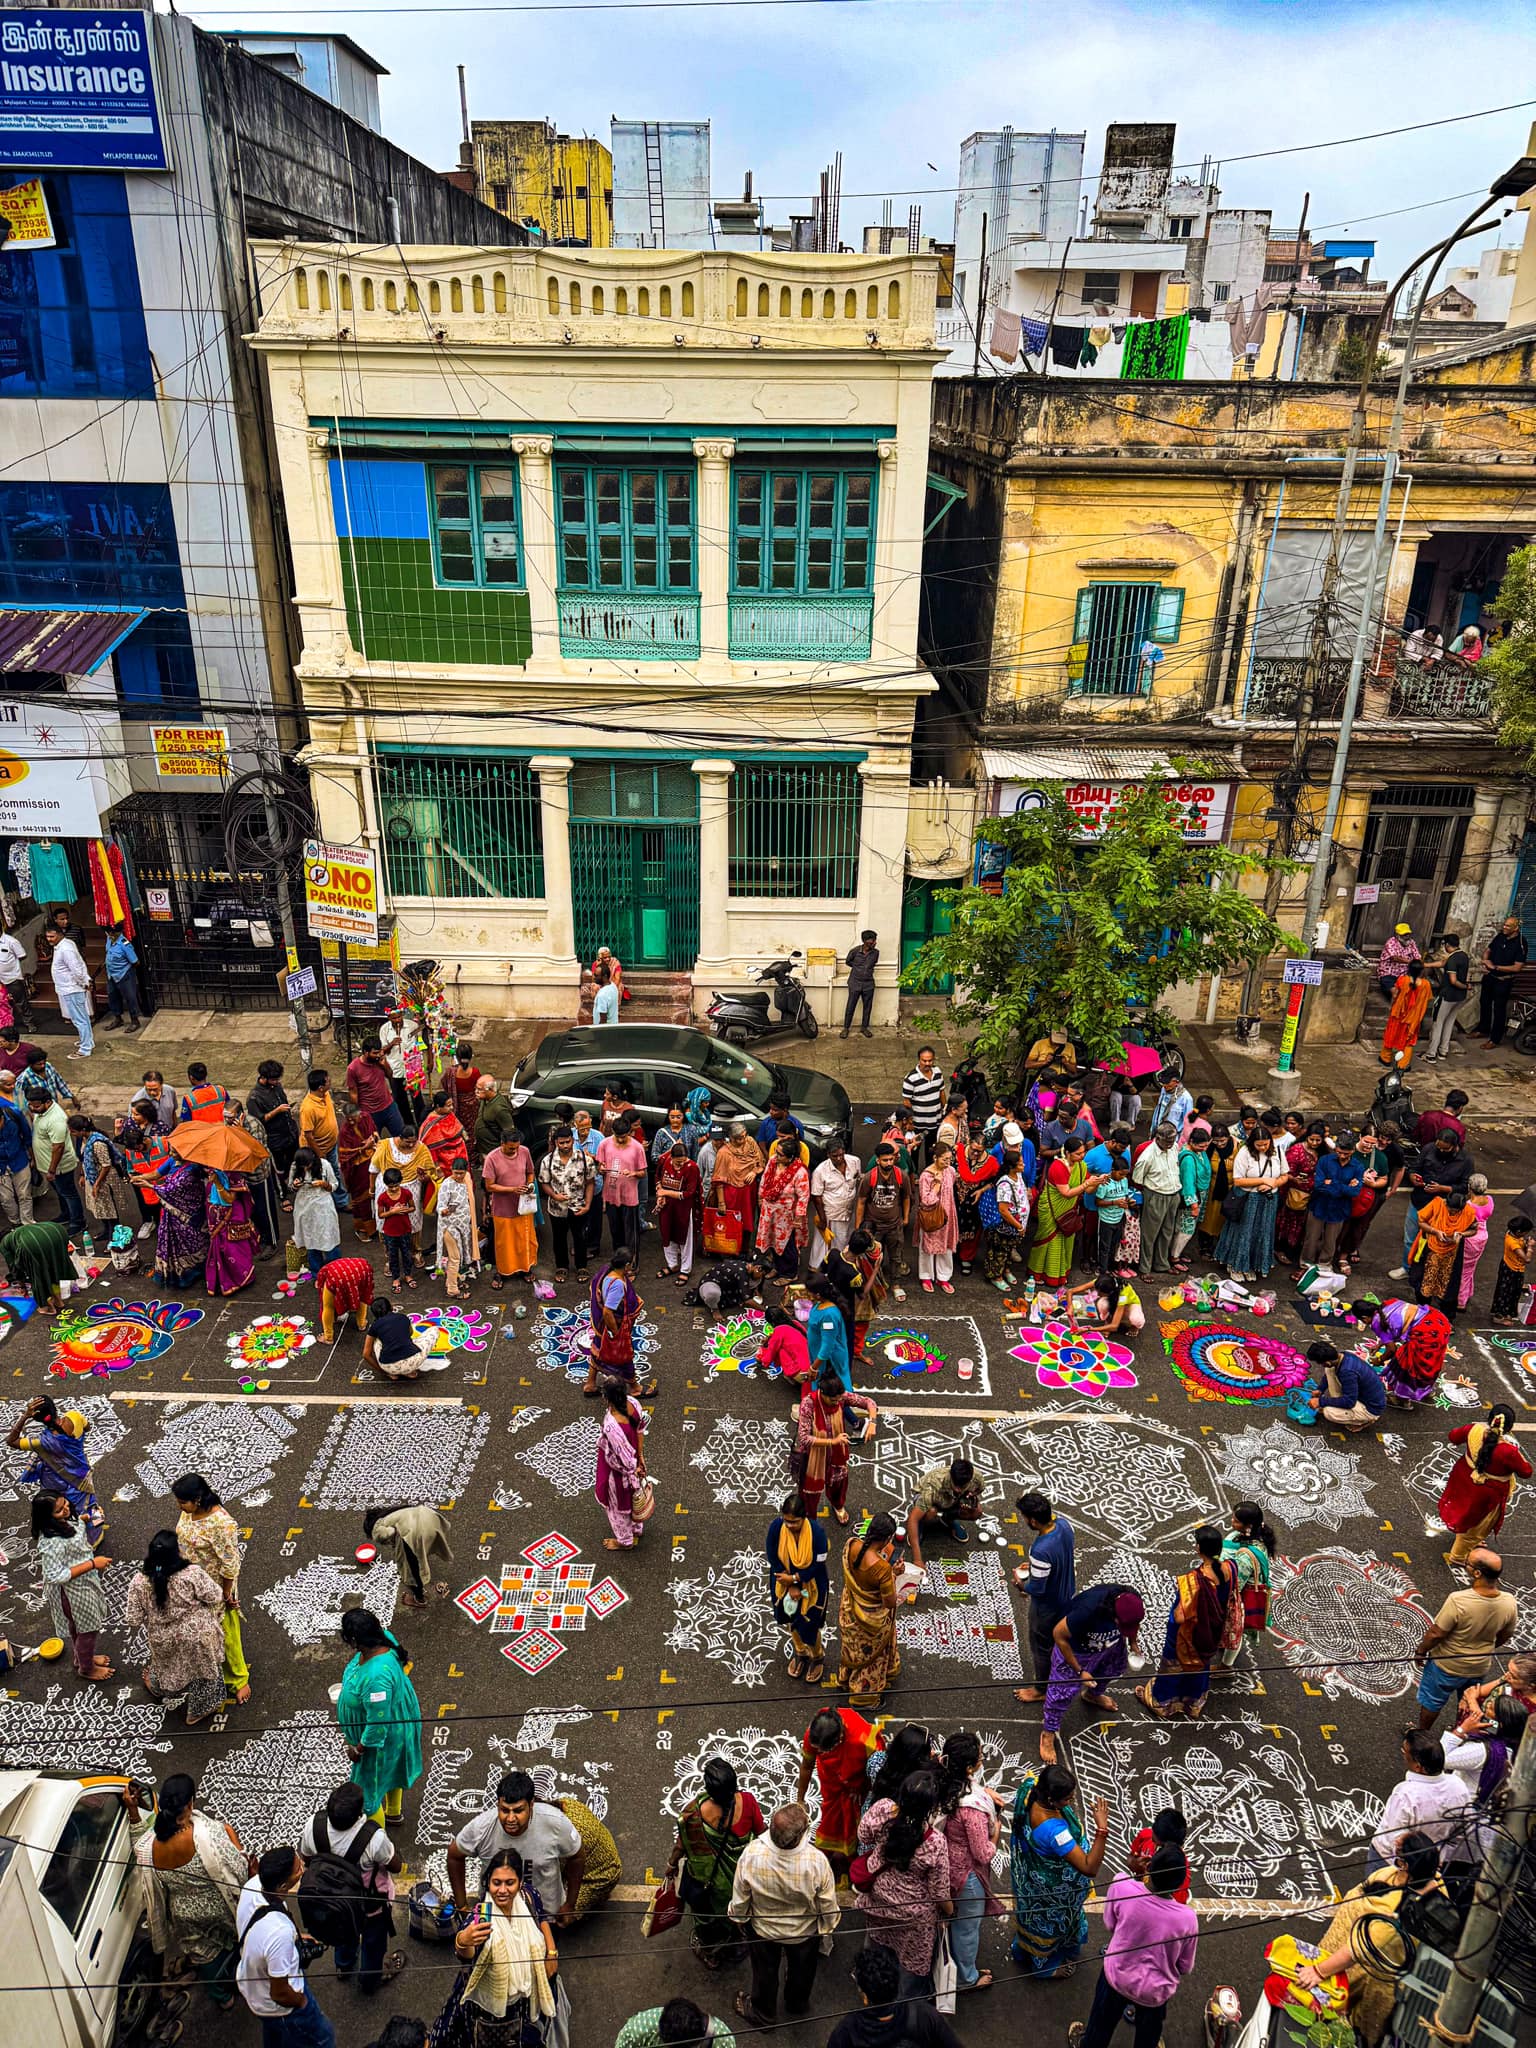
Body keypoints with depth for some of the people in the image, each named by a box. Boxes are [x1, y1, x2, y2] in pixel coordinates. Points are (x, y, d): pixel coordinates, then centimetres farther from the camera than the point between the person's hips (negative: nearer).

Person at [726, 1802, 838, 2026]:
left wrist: (738, 1917, 4)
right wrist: (828, 1927, 3)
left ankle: (762, 2014, 56)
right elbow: (828, 1904, -20)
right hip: (804, 1932, 0)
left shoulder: (752, 1854, -38)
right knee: (801, 1972, 34)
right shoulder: (816, 1861, -40)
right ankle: (797, 2007, 61)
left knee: (765, 1973, 31)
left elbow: (740, 1896, -18)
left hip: (763, 1929, 0)